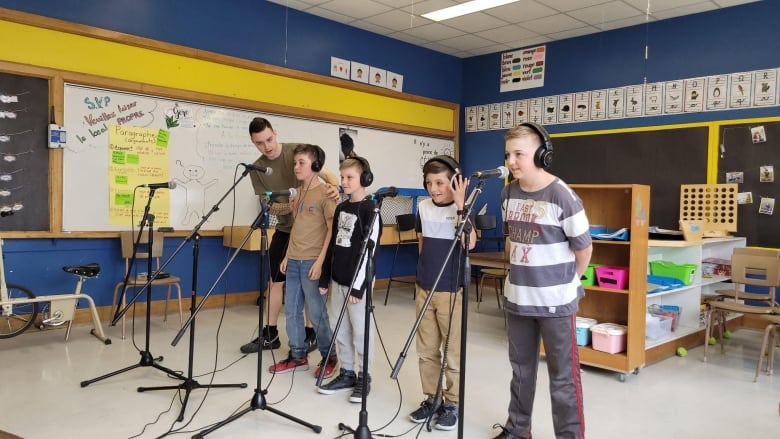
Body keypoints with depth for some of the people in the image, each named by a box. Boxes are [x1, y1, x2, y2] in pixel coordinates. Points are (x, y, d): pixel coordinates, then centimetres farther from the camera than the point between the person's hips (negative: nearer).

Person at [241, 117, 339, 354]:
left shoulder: (297, 151, -10)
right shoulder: (257, 169, -1)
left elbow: (327, 174, -14)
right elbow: (268, 206, -5)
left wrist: (334, 187, -38)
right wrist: (291, 205, -26)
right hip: (285, 228, 4)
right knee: (275, 279, 9)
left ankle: (311, 333, 18)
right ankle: (270, 334, 21)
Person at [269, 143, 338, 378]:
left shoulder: (325, 194, -10)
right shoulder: (298, 193, 13)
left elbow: (332, 230, -13)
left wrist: (320, 261, -18)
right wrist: (287, 256, 13)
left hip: (312, 262, -7)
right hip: (294, 261, 8)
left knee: (317, 313, 0)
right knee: (291, 311, 11)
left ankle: (329, 357, 17)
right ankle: (297, 356, 23)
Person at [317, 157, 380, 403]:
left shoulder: (370, 210, -11)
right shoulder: (340, 208, 11)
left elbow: (370, 250, -15)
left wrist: (359, 286, -17)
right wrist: (324, 277, 13)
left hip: (357, 282, -7)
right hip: (338, 280, 7)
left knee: (361, 330, 2)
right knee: (339, 329, 13)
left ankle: (364, 377, 16)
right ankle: (347, 374, 26)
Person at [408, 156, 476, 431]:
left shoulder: (463, 209, -9)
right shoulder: (423, 207, 5)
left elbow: (469, 243, -26)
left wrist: (460, 204, -26)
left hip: (452, 291, -5)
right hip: (424, 288, 5)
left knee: (452, 353, 4)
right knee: (426, 351, 12)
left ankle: (452, 404, 19)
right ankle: (431, 399, 27)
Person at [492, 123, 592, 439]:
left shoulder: (562, 196, -16)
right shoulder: (508, 194, 3)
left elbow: (584, 249, -7)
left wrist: (565, 283, 5)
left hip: (555, 302, -6)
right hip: (517, 298, 6)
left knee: (563, 376, 4)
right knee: (520, 369, 18)